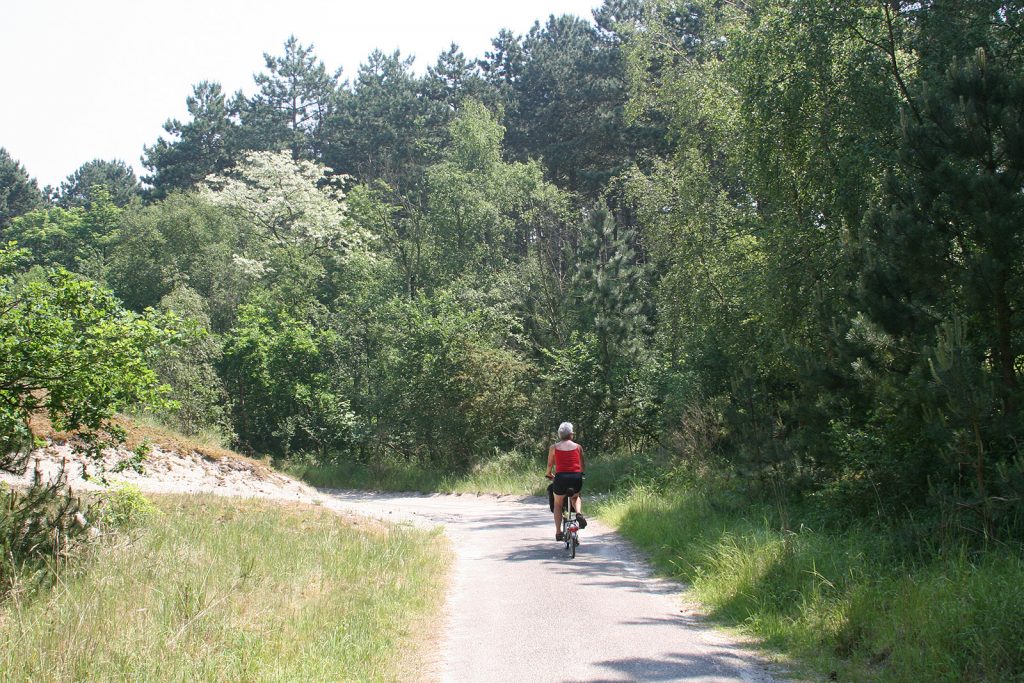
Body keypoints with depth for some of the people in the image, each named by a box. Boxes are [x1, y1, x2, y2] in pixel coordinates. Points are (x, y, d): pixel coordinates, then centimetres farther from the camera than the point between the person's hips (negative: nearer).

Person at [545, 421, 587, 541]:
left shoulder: (554, 448, 7)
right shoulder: (578, 447, 9)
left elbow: (550, 465, 12)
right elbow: (582, 466, 16)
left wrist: (549, 475, 33)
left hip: (561, 478, -1)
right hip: (576, 478, 1)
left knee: (558, 504, 22)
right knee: (576, 497, 32)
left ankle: (558, 532, 13)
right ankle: (579, 513, 2)